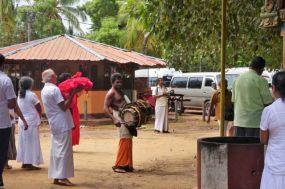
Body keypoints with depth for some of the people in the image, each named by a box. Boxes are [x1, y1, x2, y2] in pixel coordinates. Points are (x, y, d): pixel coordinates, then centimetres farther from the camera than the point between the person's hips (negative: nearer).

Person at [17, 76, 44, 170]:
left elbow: (19, 109, 10)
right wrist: (39, 118, 7)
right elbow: (39, 109, -10)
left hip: (22, 122, 7)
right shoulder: (32, 95, -13)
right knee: (32, 142, -1)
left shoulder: (19, 95, 7)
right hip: (32, 122, -7)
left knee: (23, 142, 12)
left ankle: (24, 162, 17)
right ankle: (29, 163, -1)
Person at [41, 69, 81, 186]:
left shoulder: (44, 90, 14)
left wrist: (71, 92, 11)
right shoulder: (54, 89, -15)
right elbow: (64, 106, -18)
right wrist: (73, 93, -16)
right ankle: (62, 177, -7)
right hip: (62, 124, -9)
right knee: (64, 150, -6)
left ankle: (55, 176, 14)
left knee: (56, 150, 11)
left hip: (54, 124, 9)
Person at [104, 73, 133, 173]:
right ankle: (118, 165, -6)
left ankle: (126, 165, 17)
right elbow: (106, 108, -17)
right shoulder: (111, 93, -10)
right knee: (124, 140, -11)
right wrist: (114, 119, -27)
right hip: (120, 118, -9)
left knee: (128, 140, 9)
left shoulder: (120, 92, 17)